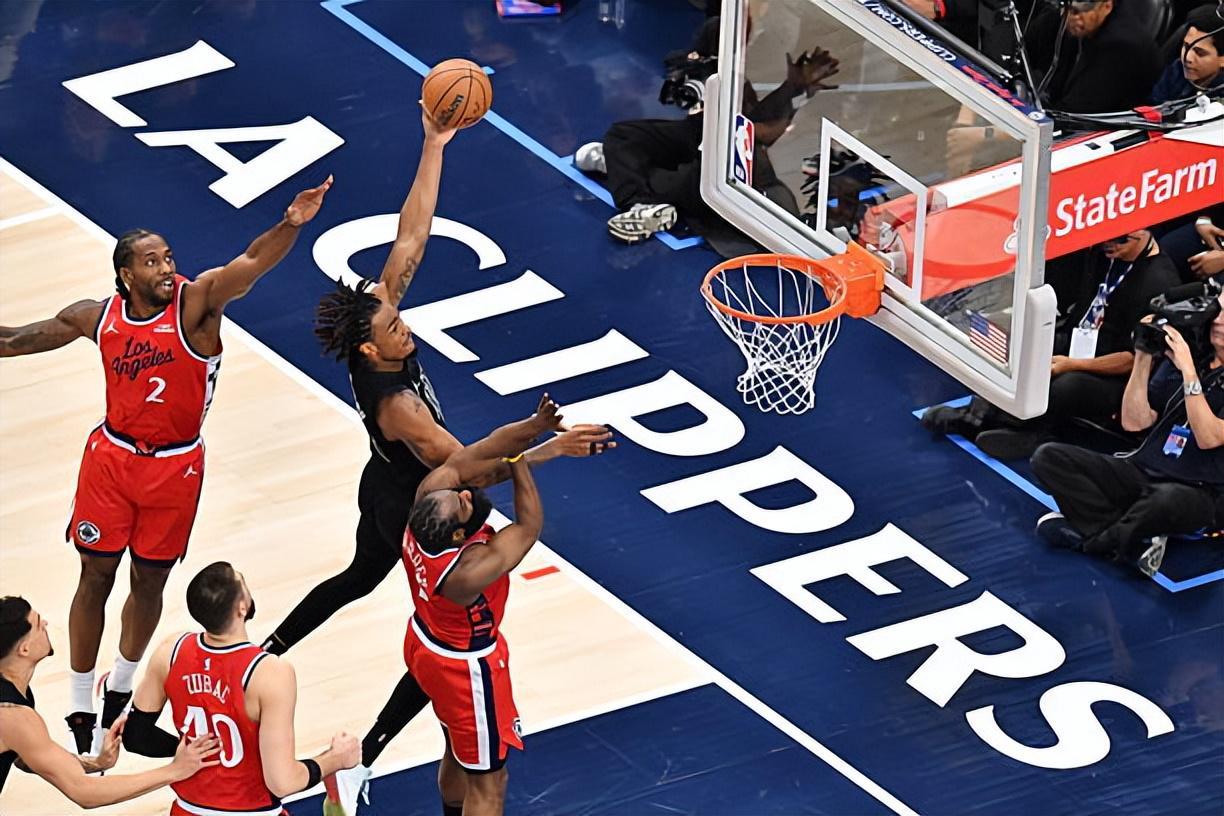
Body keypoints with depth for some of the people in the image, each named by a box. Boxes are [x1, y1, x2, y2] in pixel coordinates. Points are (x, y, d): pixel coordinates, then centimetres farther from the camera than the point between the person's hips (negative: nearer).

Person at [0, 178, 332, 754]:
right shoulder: (99, 317, -7)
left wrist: (291, 225, -53)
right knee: (96, 578, 6)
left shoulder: (197, 302, -17)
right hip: (111, 457, 1)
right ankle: (80, 713, 19)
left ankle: (121, 689, 38)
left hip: (175, 467, -1)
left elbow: (252, 262, -35)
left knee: (150, 581, 13)